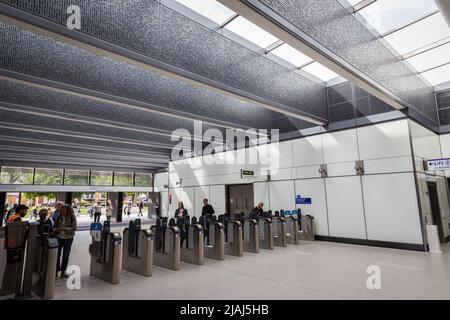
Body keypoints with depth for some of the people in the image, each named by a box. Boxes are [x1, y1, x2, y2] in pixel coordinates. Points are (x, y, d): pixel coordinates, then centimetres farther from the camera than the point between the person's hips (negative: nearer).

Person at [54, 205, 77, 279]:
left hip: (68, 238, -1)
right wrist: (57, 229, -12)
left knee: (66, 255, 8)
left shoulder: (72, 217, -6)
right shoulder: (59, 217, 2)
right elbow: (54, 227, 9)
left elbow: (74, 228, -11)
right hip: (59, 237, 1)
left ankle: (63, 271, 23)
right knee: (57, 254, 0)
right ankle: (56, 271, 15)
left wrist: (64, 228, -21)